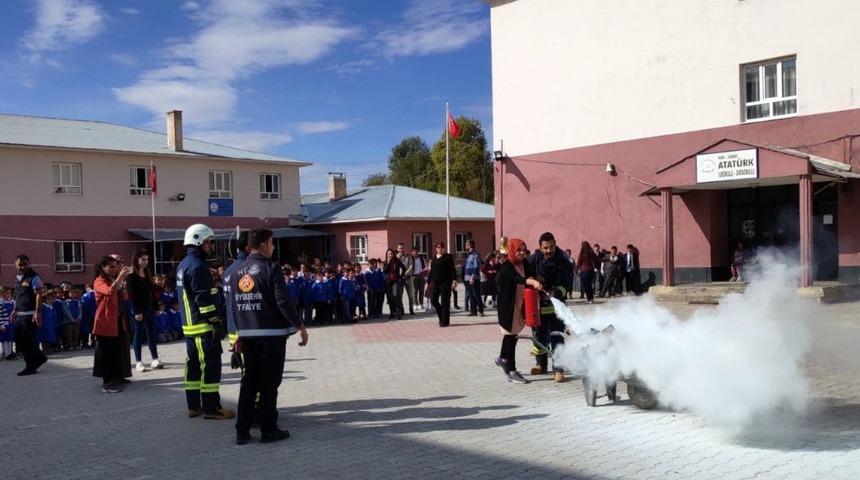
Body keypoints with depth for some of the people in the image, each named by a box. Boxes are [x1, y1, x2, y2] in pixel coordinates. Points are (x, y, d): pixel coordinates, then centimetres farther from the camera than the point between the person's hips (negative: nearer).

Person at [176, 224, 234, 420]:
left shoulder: (183, 265, 16)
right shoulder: (197, 266, -16)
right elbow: (203, 298, -21)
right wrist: (216, 322, -19)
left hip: (189, 325, 10)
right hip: (203, 325, -10)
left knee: (193, 364, 13)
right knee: (211, 364, -6)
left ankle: (193, 406, 19)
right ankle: (211, 407, -3)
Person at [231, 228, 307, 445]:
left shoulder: (236, 273, 10)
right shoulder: (270, 269, -10)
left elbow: (235, 306, 13)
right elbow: (283, 301, -16)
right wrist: (300, 326, -10)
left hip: (248, 335, 6)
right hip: (272, 334, -6)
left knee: (249, 382, 11)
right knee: (269, 382, 1)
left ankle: (242, 431, 12)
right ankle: (268, 430, 6)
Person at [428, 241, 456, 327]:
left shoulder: (448, 257, -1)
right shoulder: (434, 258, 14)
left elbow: (452, 269, -6)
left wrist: (454, 280, -18)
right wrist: (428, 282, 16)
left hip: (445, 282, -5)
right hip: (435, 282, 5)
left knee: (444, 302, -3)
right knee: (433, 300, 0)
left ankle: (445, 321, 5)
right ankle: (441, 316, 20)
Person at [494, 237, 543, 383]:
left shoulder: (525, 264, 5)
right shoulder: (506, 266, -16)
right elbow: (517, 278, -33)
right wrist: (532, 281, -50)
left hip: (521, 304, 6)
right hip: (508, 305, -6)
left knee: (513, 333, 17)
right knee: (510, 335, -4)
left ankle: (503, 358, 41)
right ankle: (511, 372, -1)